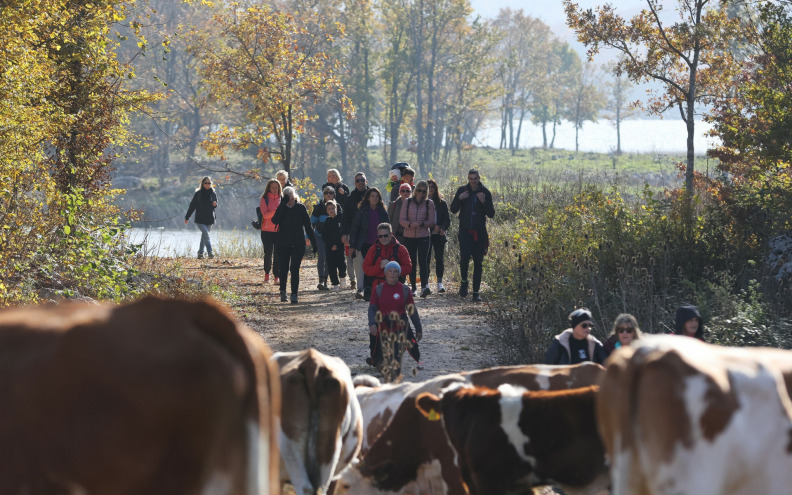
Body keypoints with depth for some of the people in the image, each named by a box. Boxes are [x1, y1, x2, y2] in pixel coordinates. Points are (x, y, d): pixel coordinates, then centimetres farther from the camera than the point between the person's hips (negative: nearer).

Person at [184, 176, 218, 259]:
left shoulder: (213, 193, 8)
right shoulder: (198, 193, -1)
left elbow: (215, 205, 18)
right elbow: (192, 205, 2)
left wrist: (215, 205, -7)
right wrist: (187, 217, 3)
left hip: (209, 219, 3)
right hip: (200, 219, -3)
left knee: (204, 237, 9)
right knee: (206, 235, -18)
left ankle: (200, 253, 17)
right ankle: (210, 252, -24)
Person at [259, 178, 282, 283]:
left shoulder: (281, 198, 10)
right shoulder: (264, 199, 0)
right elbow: (265, 214, -11)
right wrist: (275, 211, -26)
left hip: (279, 230, 2)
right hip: (267, 230, -2)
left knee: (278, 254, -5)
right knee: (268, 253, 1)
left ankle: (276, 277, -4)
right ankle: (267, 274, 20)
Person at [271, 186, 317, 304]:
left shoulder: (301, 208, 3)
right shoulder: (281, 208, 4)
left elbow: (308, 226, 5)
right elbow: (275, 220, -15)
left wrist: (313, 242, 3)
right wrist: (283, 205, -17)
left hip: (298, 244, -1)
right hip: (283, 243, 1)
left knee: (294, 269, -7)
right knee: (283, 268, 6)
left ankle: (294, 294, -8)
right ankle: (283, 291, 27)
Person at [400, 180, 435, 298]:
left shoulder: (429, 203, 5)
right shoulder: (407, 202, 6)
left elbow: (432, 221, 4)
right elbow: (401, 220, 3)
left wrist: (421, 224, -15)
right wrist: (410, 224, -18)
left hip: (424, 236, -2)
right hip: (409, 236, 2)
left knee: (423, 261, -16)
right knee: (412, 263, 5)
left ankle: (424, 287, -27)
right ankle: (413, 287, 13)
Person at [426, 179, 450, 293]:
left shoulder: (442, 202, 9)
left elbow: (447, 219, 6)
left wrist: (443, 228, -14)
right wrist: (432, 227, -12)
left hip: (439, 235, 1)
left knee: (440, 258, -4)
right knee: (426, 258, -2)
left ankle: (440, 283, -3)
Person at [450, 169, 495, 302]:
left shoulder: (485, 193, 2)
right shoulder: (462, 190, 4)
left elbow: (491, 214, 0)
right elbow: (453, 210, 3)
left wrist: (484, 202, -16)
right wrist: (459, 198, -14)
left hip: (480, 232, 1)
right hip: (465, 231, -1)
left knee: (478, 262, 1)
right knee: (464, 256, -19)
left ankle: (476, 292, 6)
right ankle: (464, 282, 5)